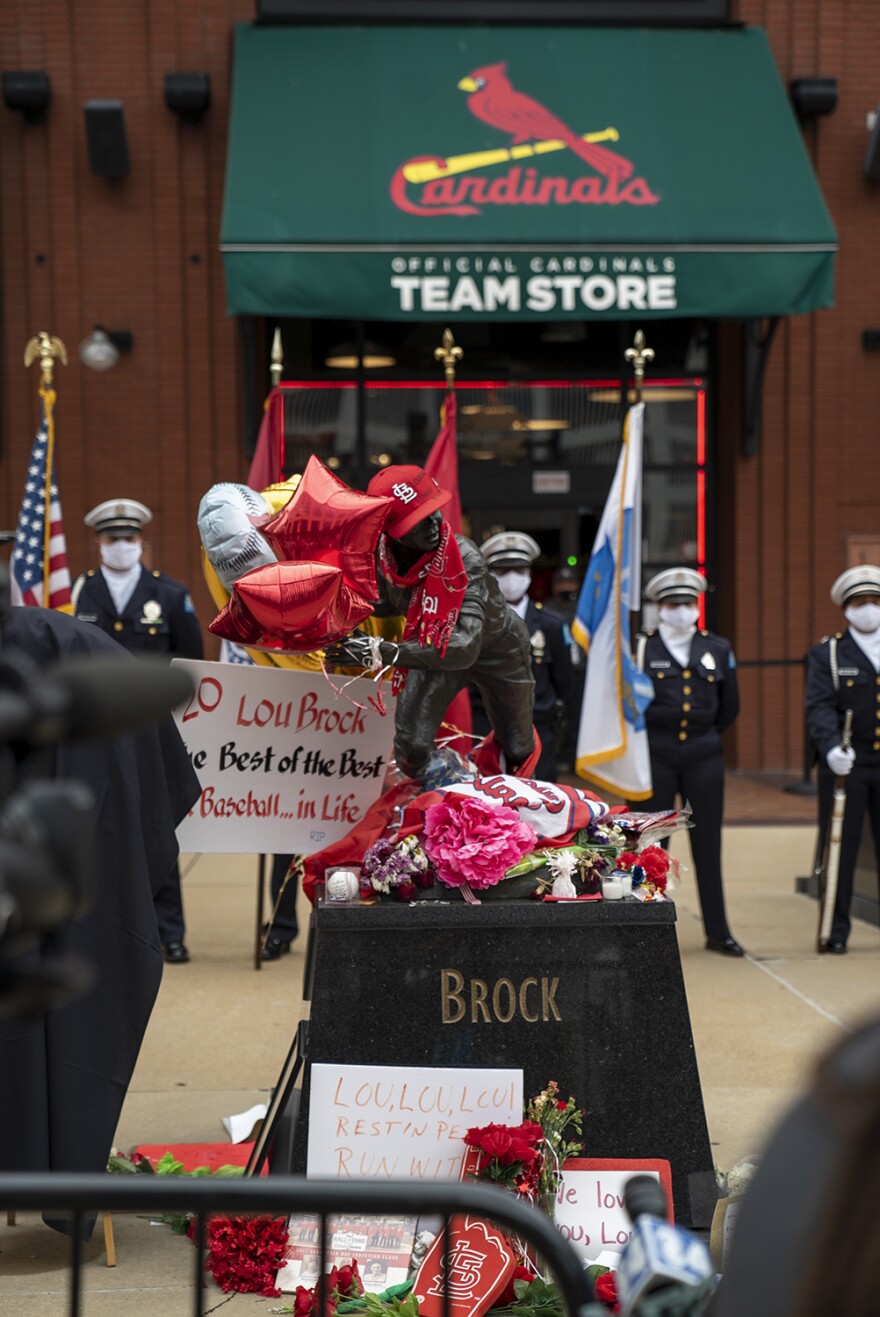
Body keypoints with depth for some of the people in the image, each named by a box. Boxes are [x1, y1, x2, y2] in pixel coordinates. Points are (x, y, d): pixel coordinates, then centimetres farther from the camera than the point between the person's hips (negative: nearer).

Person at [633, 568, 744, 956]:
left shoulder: (718, 649, 7)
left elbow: (730, 706, 16)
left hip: (704, 758, 2)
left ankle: (718, 932, 11)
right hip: (654, 759, -2)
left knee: (708, 845, 5)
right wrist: (648, 733, 8)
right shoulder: (640, 647, -1)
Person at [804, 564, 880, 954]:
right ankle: (836, 929, 11)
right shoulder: (827, 653, 4)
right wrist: (831, 746, -26)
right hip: (845, 765, -2)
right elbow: (819, 707, -9)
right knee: (840, 849, 2)